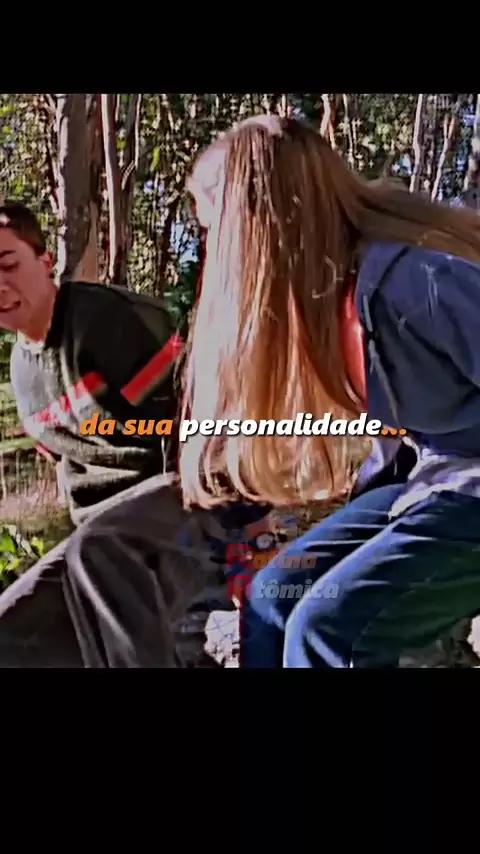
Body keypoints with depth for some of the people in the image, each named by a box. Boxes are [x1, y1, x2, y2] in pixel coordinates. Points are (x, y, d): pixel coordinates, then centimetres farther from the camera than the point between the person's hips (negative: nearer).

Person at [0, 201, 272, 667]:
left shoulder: (108, 315, -14)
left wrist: (244, 511, -18)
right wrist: (87, 528, 15)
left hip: (201, 489, -9)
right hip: (117, 539, 9)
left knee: (96, 553, -39)